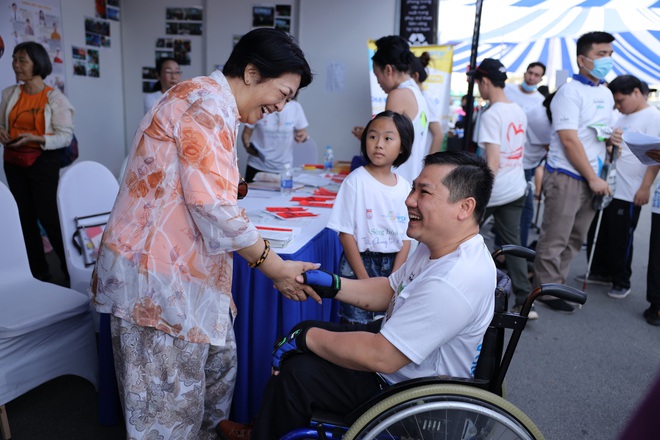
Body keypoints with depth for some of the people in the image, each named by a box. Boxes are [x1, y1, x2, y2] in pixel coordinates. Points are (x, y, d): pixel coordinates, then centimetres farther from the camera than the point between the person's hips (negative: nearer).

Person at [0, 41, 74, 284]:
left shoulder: (54, 97, -7)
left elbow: (65, 136, -10)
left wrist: (34, 138, -24)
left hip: (43, 162, -5)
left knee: (49, 217, -5)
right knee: (25, 218, 10)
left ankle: (72, 269, 13)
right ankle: (37, 272, 22)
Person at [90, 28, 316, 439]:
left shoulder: (216, 105, 18)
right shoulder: (208, 101, -15)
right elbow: (213, 205, -24)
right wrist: (274, 266, -14)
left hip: (187, 270, 10)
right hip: (159, 278, -10)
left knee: (218, 366, 20)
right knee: (170, 405, 3)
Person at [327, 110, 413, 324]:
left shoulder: (405, 187, 2)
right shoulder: (356, 180, -10)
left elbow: (407, 237, 4)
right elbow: (346, 233, -11)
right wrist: (364, 279, -13)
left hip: (393, 264, 4)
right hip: (359, 261, -4)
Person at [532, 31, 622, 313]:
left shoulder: (606, 94, 15)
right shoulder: (570, 92, -10)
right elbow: (570, 141, -16)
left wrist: (613, 137, 3)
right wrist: (593, 179, -14)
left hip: (590, 178, 8)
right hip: (567, 176, -8)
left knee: (575, 239, 12)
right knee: (555, 239, -1)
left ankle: (557, 285, 24)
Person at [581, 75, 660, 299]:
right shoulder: (622, 117, 15)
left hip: (628, 194, -8)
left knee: (620, 240, 2)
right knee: (597, 234, 14)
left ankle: (621, 282, 18)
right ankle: (600, 272, 30)